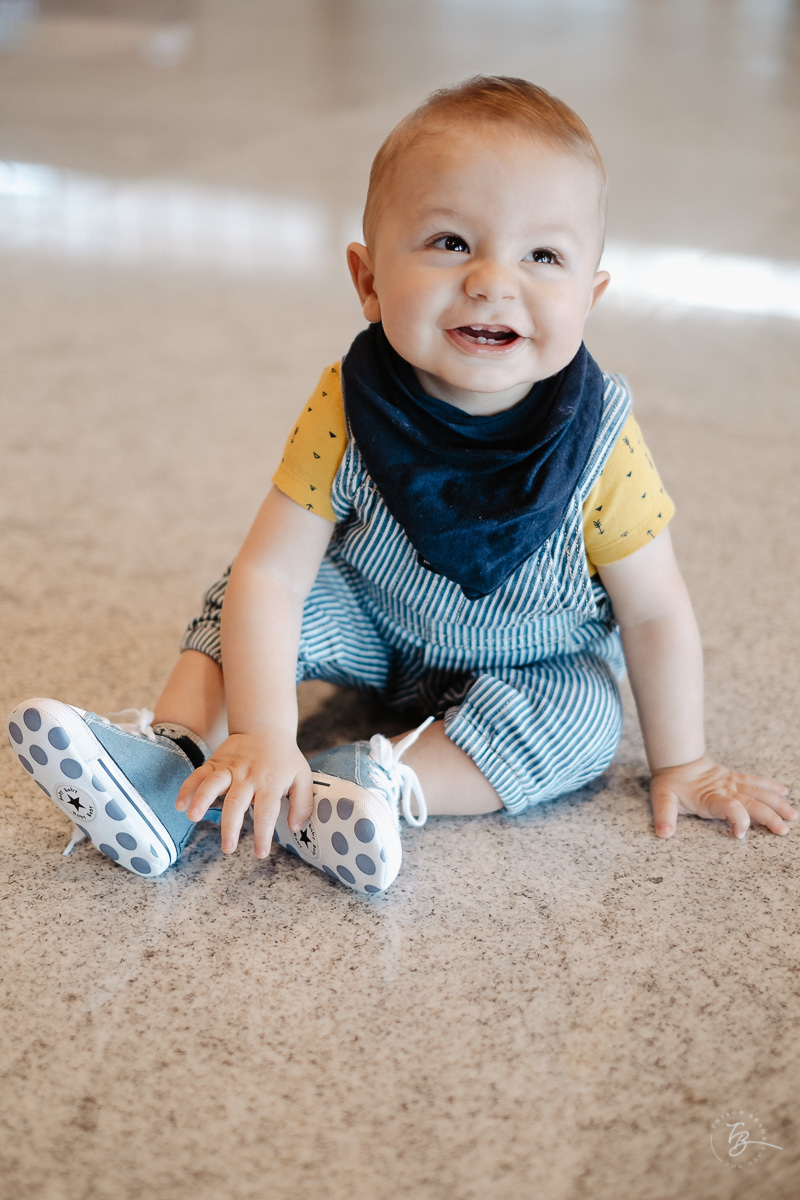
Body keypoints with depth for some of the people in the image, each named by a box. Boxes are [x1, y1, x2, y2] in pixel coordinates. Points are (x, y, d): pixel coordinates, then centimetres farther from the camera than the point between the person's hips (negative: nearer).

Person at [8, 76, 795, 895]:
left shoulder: (600, 447, -29)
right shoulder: (345, 412, -28)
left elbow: (654, 614, -17)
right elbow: (271, 572, -28)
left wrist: (680, 767, -9)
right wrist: (262, 733, -39)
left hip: (531, 666, 0)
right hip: (375, 624, 1)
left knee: (581, 716, -27)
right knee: (252, 596, -16)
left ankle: (369, 786, -31)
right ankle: (172, 752, -20)